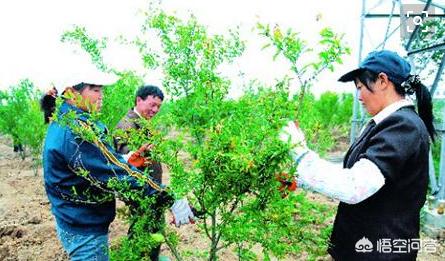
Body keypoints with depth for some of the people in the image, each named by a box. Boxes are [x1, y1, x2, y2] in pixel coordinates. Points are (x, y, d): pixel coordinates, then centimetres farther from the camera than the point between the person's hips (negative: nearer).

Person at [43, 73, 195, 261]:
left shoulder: (60, 123, 7)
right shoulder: (77, 129, -27)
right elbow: (117, 173, -32)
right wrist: (170, 199, -31)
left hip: (71, 222, 10)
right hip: (85, 231, -10)